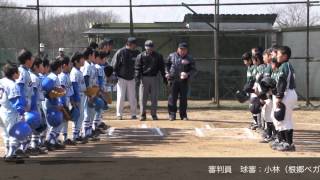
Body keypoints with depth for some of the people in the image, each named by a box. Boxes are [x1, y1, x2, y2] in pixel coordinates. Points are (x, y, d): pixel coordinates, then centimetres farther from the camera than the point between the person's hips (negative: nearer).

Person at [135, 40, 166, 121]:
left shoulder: (158, 56, 8)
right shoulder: (141, 56, 3)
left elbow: (162, 68, 11)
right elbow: (137, 68, 0)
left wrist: (164, 78, 7)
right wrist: (137, 78, -10)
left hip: (154, 78, 1)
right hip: (144, 78, -1)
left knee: (154, 97, 4)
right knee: (143, 97, -3)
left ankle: (154, 114, 11)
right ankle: (142, 115, 2)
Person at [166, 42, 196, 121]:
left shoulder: (189, 58, 4)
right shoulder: (172, 56, 7)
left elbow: (193, 69, 4)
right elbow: (167, 65, 18)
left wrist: (188, 74, -14)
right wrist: (167, 73, 2)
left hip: (184, 81, 0)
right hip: (173, 80, 0)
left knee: (184, 98, 4)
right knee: (172, 97, -1)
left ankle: (183, 115, 12)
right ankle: (172, 114, 6)